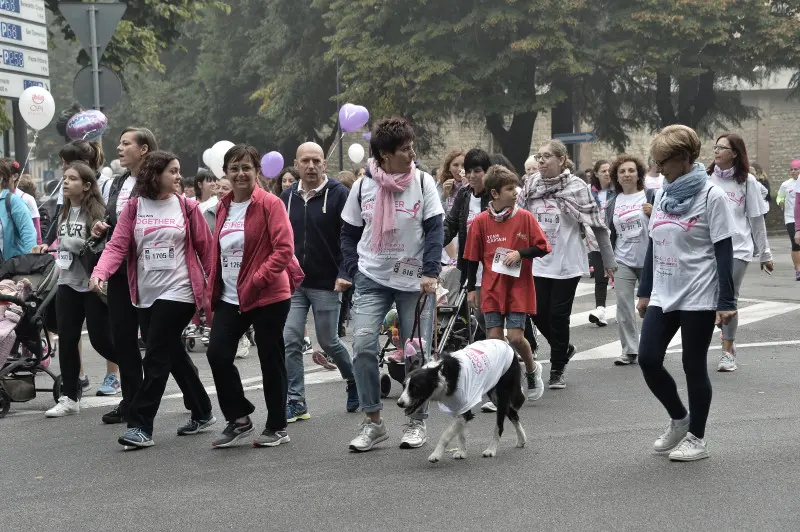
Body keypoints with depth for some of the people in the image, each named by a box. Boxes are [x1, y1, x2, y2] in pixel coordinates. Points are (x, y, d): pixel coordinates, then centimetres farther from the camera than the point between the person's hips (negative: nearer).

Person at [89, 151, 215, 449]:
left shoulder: (187, 207, 0)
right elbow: (118, 245, -5)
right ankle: (202, 414, 28)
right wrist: (99, 273, -21)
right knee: (173, 356, 13)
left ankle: (141, 426, -5)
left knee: (156, 359, -8)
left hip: (177, 293, -4)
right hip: (146, 295, 4)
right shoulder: (134, 207, 4)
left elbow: (205, 248, 2)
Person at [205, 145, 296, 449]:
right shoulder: (223, 207, 11)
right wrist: (213, 288, 14)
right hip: (230, 298, 6)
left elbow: (284, 249, -16)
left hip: (268, 297, -6)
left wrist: (256, 281, -20)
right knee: (217, 354, -3)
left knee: (271, 361, 4)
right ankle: (239, 419, 13)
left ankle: (277, 428, 18)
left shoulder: (270, 204, -9)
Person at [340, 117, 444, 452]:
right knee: (363, 346, -12)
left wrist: (430, 273, -16)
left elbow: (435, 230, -6)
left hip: (414, 281, -1)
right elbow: (349, 233, 9)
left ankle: (417, 422, 17)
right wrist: (350, 271, 0)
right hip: (372, 279, 1)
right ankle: (372, 422, 1)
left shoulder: (423, 183, -3)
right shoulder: (363, 186, 0)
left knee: (417, 352, 2)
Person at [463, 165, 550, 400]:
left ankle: (532, 369, 23)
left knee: (515, 336, -7)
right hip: (492, 289, 1)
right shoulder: (481, 221, -2)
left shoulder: (525, 217, -4)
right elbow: (472, 257, 4)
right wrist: (471, 288, 5)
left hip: (519, 288, -1)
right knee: (494, 337, 0)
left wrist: (520, 253, -15)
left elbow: (542, 247, 0)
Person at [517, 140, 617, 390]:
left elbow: (597, 225, -5)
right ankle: (564, 348, 33)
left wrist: (609, 261, -3)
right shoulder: (530, 187, 3)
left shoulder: (576, 187, -8)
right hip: (538, 263, 4)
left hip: (567, 263, -4)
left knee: (558, 315, 1)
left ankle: (557, 370, 17)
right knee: (539, 313, 5)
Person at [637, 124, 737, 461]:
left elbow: (724, 251, -11)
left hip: (698, 298, -6)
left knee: (694, 367, 2)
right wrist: (645, 291, 16)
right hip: (663, 296, 6)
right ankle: (679, 419, 23)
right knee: (648, 360, 0)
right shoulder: (662, 195, 9)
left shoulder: (711, 197, -10)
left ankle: (696, 438, 17)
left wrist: (726, 302, -13)